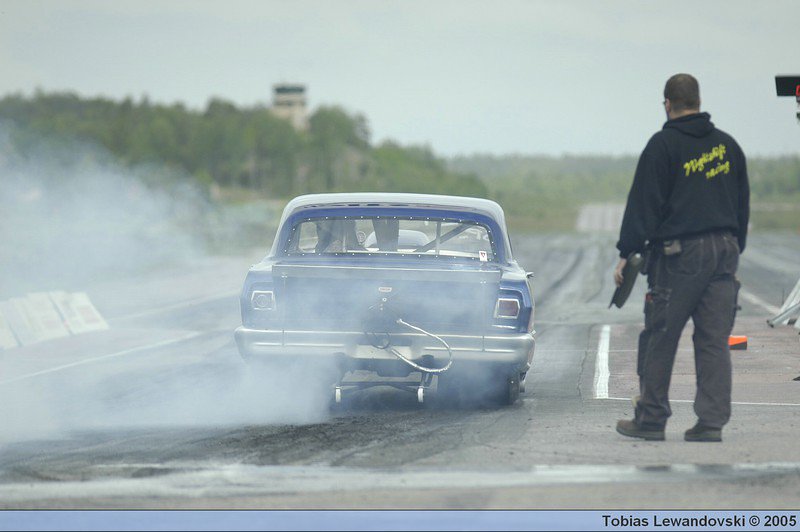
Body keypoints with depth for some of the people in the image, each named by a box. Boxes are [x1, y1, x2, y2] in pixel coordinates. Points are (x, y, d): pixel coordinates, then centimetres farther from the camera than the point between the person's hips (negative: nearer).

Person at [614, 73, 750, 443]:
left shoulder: (663, 145, -4)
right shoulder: (727, 144, 14)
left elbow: (643, 202, -7)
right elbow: (743, 202, 19)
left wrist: (627, 252, -4)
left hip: (679, 253, -5)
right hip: (724, 252, 5)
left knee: (659, 338, 2)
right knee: (714, 341, 4)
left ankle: (651, 419, 6)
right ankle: (711, 422, -1)